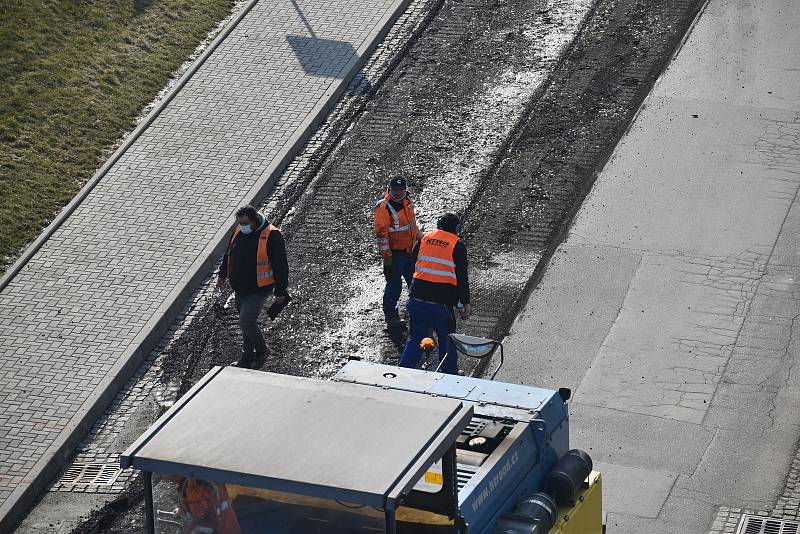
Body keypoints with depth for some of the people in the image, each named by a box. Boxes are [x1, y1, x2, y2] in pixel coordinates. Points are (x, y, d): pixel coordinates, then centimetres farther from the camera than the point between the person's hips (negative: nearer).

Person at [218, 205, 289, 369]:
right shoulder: (239, 232, 1)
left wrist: (280, 291, -11)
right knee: (246, 322, 15)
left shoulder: (272, 236, -19)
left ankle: (261, 351, 11)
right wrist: (223, 274, 28)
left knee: (246, 322, -13)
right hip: (239, 288, 7)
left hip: (258, 291, -7)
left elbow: (281, 265, -14)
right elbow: (229, 254, 20)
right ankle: (248, 357, 29)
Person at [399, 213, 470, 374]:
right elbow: (462, 278, -5)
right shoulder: (458, 246, -3)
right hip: (441, 302, -4)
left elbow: (412, 262, 16)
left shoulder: (424, 239, 9)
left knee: (415, 338, 13)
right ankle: (449, 374, 25)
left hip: (417, 298, 4)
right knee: (447, 338, 14)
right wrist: (465, 304, 1)